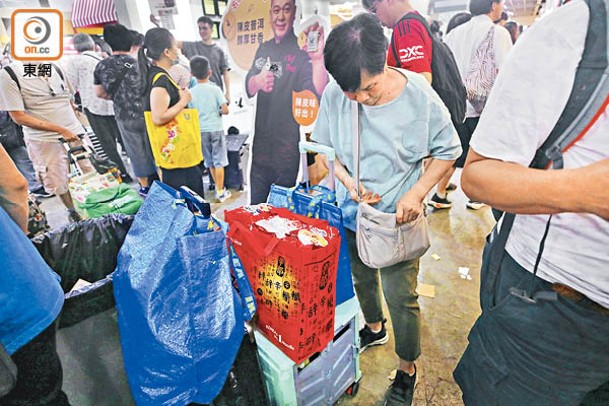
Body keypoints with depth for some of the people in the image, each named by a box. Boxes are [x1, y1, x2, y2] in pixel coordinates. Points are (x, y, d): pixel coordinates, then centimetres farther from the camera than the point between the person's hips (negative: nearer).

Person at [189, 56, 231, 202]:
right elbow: (225, 110, -13)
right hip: (216, 129, -2)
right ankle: (221, 192, 9)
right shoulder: (215, 89, -7)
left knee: (209, 162, 15)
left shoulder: (191, 92, -2)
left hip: (201, 131, 2)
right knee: (219, 161, 5)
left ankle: (218, 188, 26)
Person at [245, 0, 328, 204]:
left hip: (287, 147, -5)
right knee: (255, 206, 18)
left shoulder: (301, 49, -7)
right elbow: (248, 89, 8)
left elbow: (320, 92, -23)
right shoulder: (263, 48, 12)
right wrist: (257, 81, -15)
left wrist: (317, 59, -41)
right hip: (260, 141, 6)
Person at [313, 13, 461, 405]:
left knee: (401, 297, 4)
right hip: (352, 211, 4)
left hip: (399, 216, -3)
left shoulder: (419, 95, -18)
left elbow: (448, 151, -6)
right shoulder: (334, 95, -13)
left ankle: (407, 370, 33)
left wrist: (416, 193, -19)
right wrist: (351, 185, -15)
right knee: (362, 278, 23)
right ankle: (375, 328, 55)